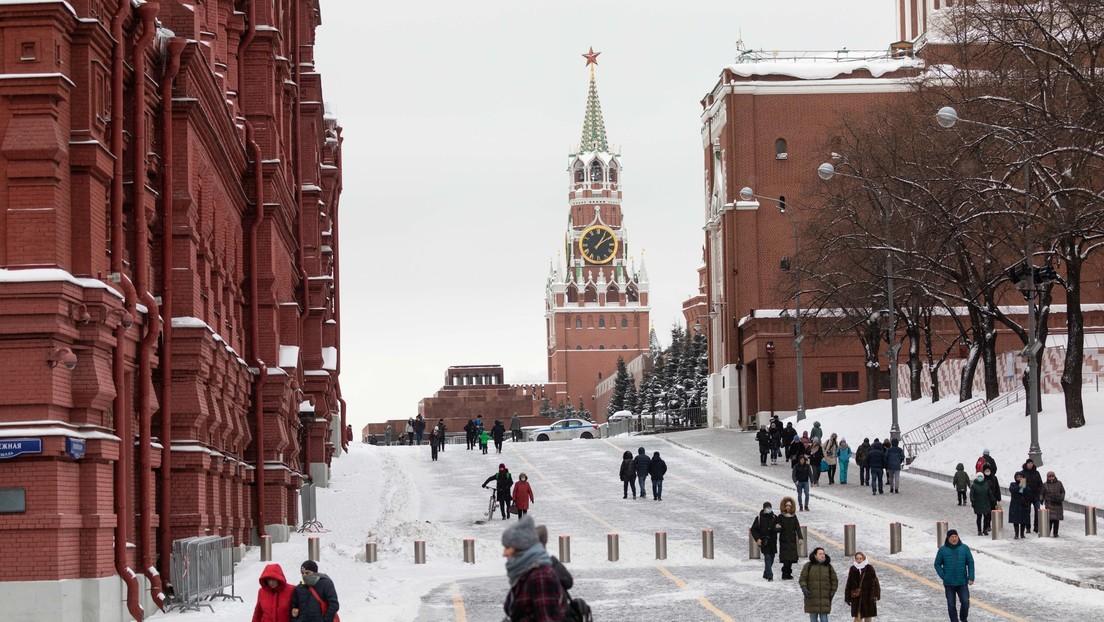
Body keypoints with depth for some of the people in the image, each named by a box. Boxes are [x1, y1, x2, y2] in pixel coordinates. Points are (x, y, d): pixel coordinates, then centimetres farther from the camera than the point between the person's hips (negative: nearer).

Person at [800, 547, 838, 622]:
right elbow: (802, 580, -1)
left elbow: (834, 581, 10)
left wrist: (832, 593, -1)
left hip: (824, 599, 0)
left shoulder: (829, 567, 5)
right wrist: (804, 589, -18)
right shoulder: (808, 566, 2)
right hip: (812, 598, 0)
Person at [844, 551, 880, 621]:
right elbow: (849, 584, 8)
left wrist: (874, 595, -13)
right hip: (856, 597, 1)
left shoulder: (869, 568, -3)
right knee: (857, 617, -3)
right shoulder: (853, 569, 4)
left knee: (868, 617, 7)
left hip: (867, 596, -1)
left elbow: (874, 582, -4)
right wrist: (848, 597, 5)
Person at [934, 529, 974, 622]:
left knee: (965, 602, -6)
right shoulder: (943, 550, -2)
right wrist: (943, 576, -6)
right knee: (951, 605, 2)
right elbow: (937, 564, 4)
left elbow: (970, 563, 3)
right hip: (949, 583, 0)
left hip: (962, 583, 0)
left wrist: (971, 577, -5)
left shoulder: (964, 548, 0)